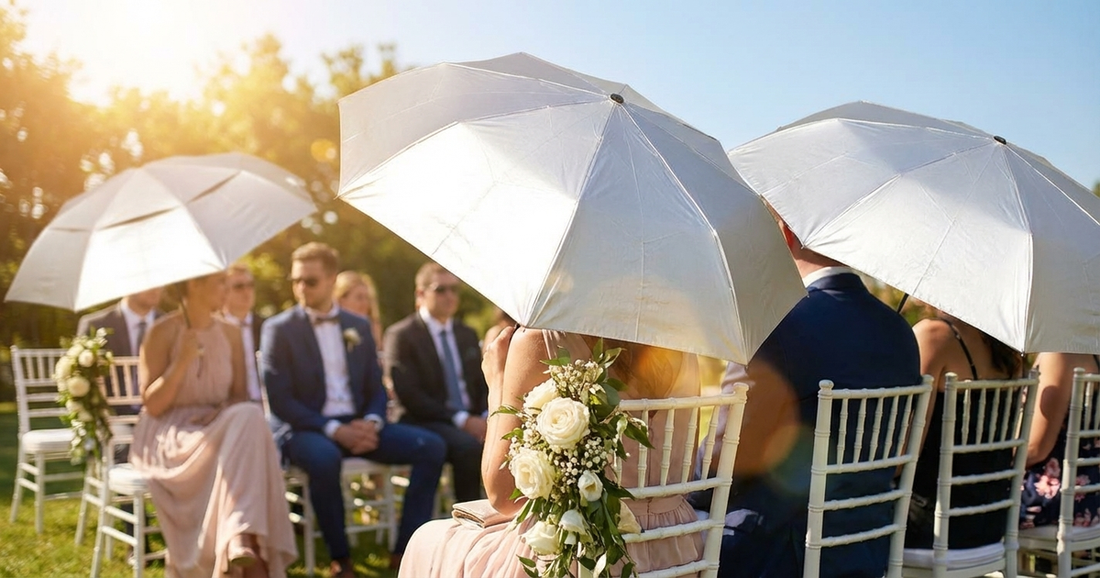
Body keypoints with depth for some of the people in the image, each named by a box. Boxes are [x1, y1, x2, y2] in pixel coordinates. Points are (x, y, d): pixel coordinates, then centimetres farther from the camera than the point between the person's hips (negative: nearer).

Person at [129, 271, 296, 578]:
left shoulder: (230, 333, 10)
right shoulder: (162, 332, -6)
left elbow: (240, 396, 13)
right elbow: (152, 406, -9)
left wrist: (224, 411, -10)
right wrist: (183, 360, -21)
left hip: (220, 429, 5)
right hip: (168, 436, -5)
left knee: (249, 418, -32)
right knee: (243, 425, -34)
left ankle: (242, 545, -40)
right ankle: (242, 549, -38)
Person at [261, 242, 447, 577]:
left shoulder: (358, 327, 13)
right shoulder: (279, 330, -1)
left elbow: (376, 388, 13)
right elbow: (280, 400, -9)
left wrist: (372, 422, -10)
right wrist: (334, 430, -19)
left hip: (358, 426, 5)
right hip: (308, 429, -5)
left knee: (431, 447, -14)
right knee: (324, 458, -39)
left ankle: (406, 548, -9)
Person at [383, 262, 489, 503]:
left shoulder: (467, 335, 20)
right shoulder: (401, 335, -1)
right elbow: (409, 395, -10)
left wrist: (486, 417, -5)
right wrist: (461, 420, -18)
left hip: (473, 421, 6)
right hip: (425, 423, -5)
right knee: (469, 446, -35)